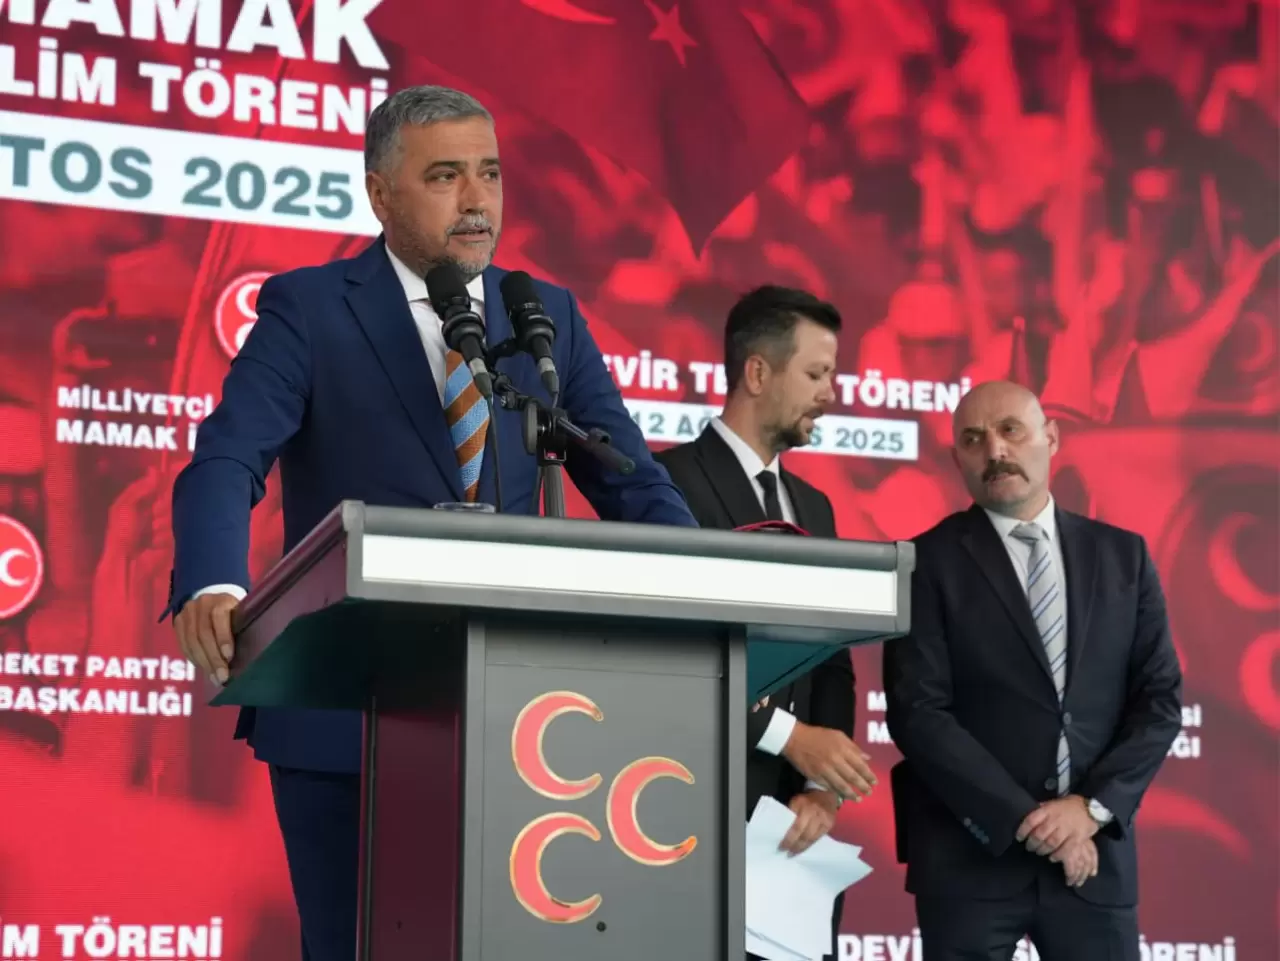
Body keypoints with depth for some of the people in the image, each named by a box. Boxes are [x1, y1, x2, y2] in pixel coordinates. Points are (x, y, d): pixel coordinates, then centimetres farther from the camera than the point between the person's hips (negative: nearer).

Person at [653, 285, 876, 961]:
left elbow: (832, 665, 13)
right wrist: (788, 736, -14)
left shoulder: (813, 506, 18)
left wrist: (821, 788, -2)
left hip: (793, 817, 7)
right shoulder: (668, 482, -6)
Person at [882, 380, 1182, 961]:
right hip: (970, 858, -2)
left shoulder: (1123, 554, 9)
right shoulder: (929, 562, -2)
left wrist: (1094, 806, -8)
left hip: (1096, 852, 3)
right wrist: (1025, 821, -13)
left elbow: (1160, 697, 6)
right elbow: (917, 713, -9)